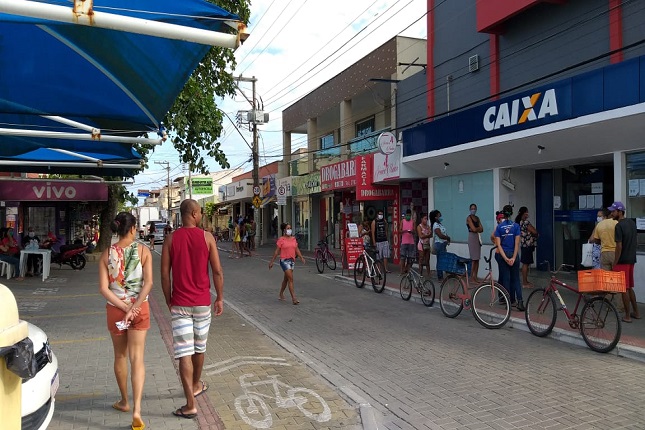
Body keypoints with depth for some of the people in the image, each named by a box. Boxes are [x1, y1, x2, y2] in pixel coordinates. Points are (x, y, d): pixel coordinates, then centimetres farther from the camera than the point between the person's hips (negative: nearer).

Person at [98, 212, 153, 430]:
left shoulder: (106, 254, -3)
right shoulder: (143, 251, -7)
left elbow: (104, 288, -9)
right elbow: (148, 283, -16)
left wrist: (124, 307, -8)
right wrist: (133, 308, -14)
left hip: (115, 308, 2)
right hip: (140, 308, -1)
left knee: (120, 356, 20)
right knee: (137, 358, 2)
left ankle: (125, 401, 36)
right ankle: (136, 409, -8)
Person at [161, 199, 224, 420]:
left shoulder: (171, 239, -3)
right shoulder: (207, 237, -6)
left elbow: (164, 274, -3)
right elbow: (217, 271, -7)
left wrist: (169, 300, 9)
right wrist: (220, 298, 4)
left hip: (179, 303, 0)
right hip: (202, 302, 1)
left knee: (184, 353, -1)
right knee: (199, 348, 20)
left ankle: (190, 404, -3)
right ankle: (196, 385, 41)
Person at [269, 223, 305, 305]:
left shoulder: (293, 239, 9)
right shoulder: (281, 240, -7)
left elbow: (297, 249, 11)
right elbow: (276, 251, -4)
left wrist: (301, 257, -2)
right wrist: (271, 262, -3)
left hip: (292, 260, 6)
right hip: (284, 260, -6)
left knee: (286, 279, 18)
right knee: (291, 279, -13)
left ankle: (281, 294, 36)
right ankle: (294, 298, -13)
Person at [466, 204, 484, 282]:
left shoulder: (477, 218, 17)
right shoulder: (469, 218, -4)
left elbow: (481, 229, 9)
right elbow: (474, 229, -13)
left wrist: (476, 229, -8)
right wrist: (479, 228, 5)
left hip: (478, 238, 7)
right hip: (472, 237, -7)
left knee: (477, 259, 5)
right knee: (474, 259, -9)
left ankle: (475, 277, 9)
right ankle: (472, 277, -5)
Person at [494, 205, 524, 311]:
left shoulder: (499, 227, -2)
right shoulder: (516, 226, -4)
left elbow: (498, 244, -9)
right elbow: (517, 244, -9)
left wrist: (505, 258, -10)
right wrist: (513, 258, -9)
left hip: (502, 255, 0)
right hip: (513, 254, 0)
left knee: (506, 279, 8)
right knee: (515, 279, 8)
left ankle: (510, 301, 11)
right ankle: (519, 301, -6)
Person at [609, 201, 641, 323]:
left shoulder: (619, 226, -17)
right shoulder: (632, 222, 9)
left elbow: (619, 246, -19)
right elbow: (631, 241, 15)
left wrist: (615, 264, -14)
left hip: (623, 261, -8)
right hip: (631, 259, 8)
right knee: (629, 287, 18)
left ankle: (627, 316, 4)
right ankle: (636, 312, 25)